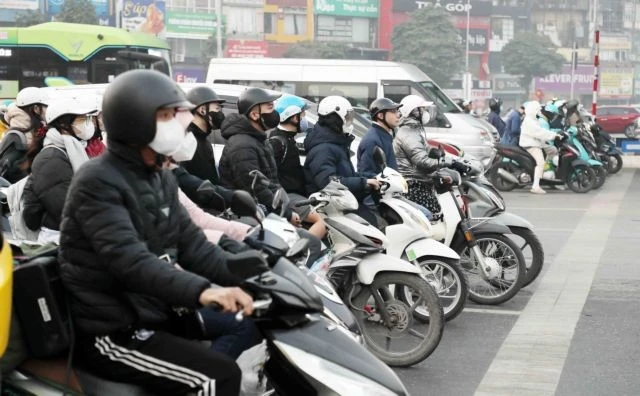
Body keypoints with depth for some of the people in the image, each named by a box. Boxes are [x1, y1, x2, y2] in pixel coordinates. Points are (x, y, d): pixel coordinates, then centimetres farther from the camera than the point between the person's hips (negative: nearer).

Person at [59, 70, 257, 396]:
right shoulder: (98, 182, -17)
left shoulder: (160, 178, 12)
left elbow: (190, 244, 7)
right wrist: (201, 291, -44)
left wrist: (248, 275, -9)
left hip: (157, 311, 9)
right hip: (111, 331, -9)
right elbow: (130, 261, -30)